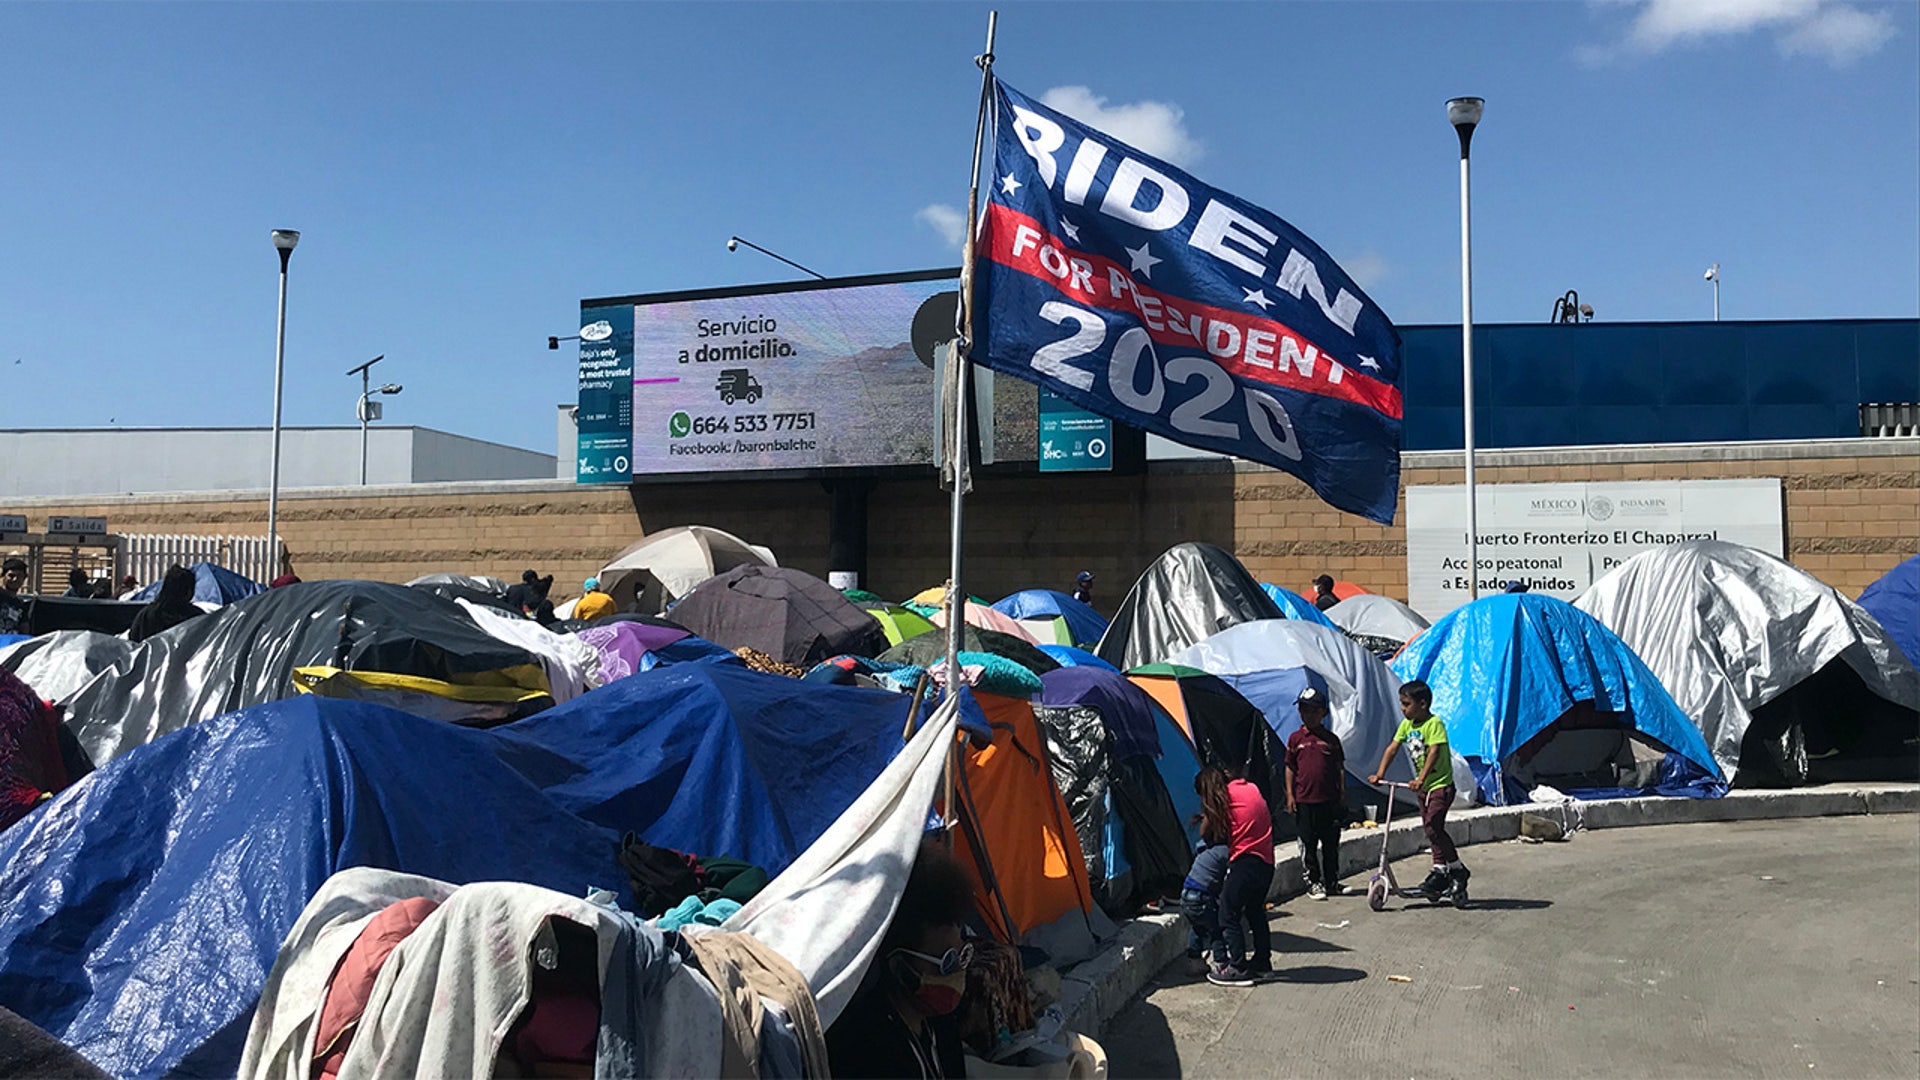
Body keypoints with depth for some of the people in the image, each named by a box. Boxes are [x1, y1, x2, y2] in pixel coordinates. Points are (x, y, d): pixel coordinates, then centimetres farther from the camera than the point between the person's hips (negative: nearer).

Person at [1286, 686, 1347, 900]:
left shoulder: (1331, 739, 5)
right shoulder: (1295, 739, 4)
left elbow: (1340, 768, 8)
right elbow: (1290, 768, 5)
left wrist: (1342, 795, 4)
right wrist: (1290, 795, -1)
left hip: (1329, 800, 1)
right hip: (1304, 801, -1)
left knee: (1331, 843, 8)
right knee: (1308, 844, 3)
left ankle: (1332, 882, 21)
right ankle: (1313, 882, 14)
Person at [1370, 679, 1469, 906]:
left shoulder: (1434, 723, -17)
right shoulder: (1407, 724, 6)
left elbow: (1434, 752, -27)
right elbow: (1393, 747, 5)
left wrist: (1421, 778, -37)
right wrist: (1379, 774, -4)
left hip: (1440, 784, -8)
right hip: (1423, 787, 8)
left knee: (1432, 825, -18)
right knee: (1432, 829, 11)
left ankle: (1456, 870, -6)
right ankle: (1443, 872, 20)